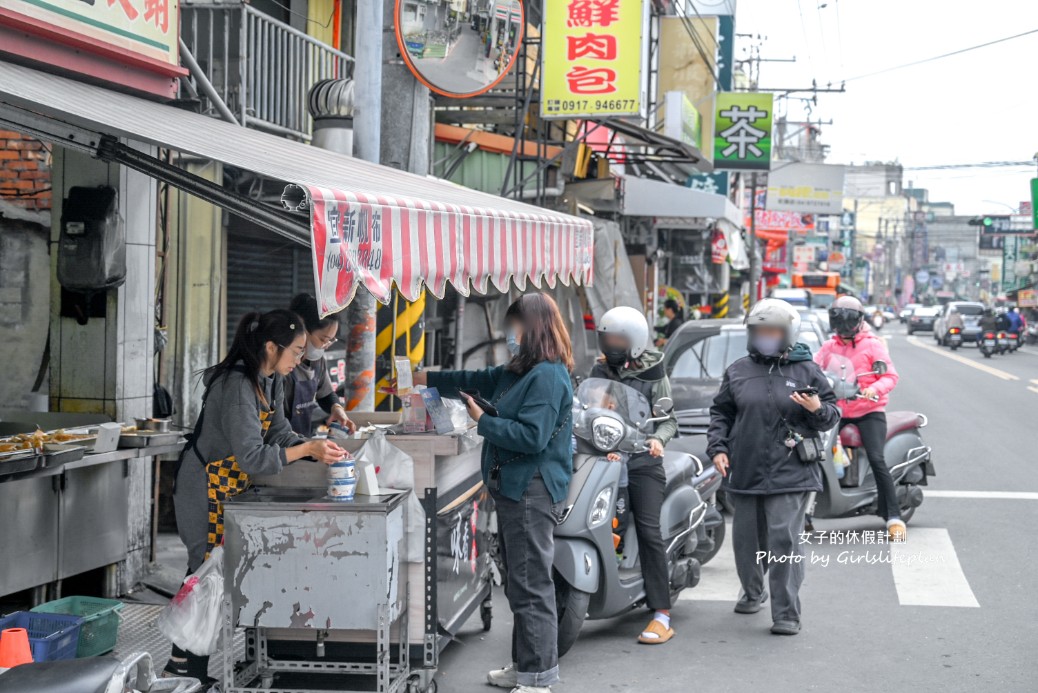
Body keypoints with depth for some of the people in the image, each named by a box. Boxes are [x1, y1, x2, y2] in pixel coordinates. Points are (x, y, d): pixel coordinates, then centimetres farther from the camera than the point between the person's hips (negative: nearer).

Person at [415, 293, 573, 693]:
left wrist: (483, 422, -13)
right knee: (519, 584, 16)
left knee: (531, 586, -8)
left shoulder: (548, 377, -16)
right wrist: (426, 380, 30)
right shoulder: (520, 372, 15)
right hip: (516, 491, 11)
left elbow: (532, 436, -24)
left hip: (532, 493, -11)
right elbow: (478, 381, 28)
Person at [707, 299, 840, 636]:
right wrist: (717, 448, 5)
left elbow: (832, 414, 9)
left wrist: (818, 409, -13)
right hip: (745, 472, 4)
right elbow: (720, 413, 18)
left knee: (785, 541, -10)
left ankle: (787, 613, -7)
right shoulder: (738, 371, 11)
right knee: (747, 539, 14)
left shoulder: (807, 371, 4)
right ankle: (752, 592, 39)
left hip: (790, 473, -3)